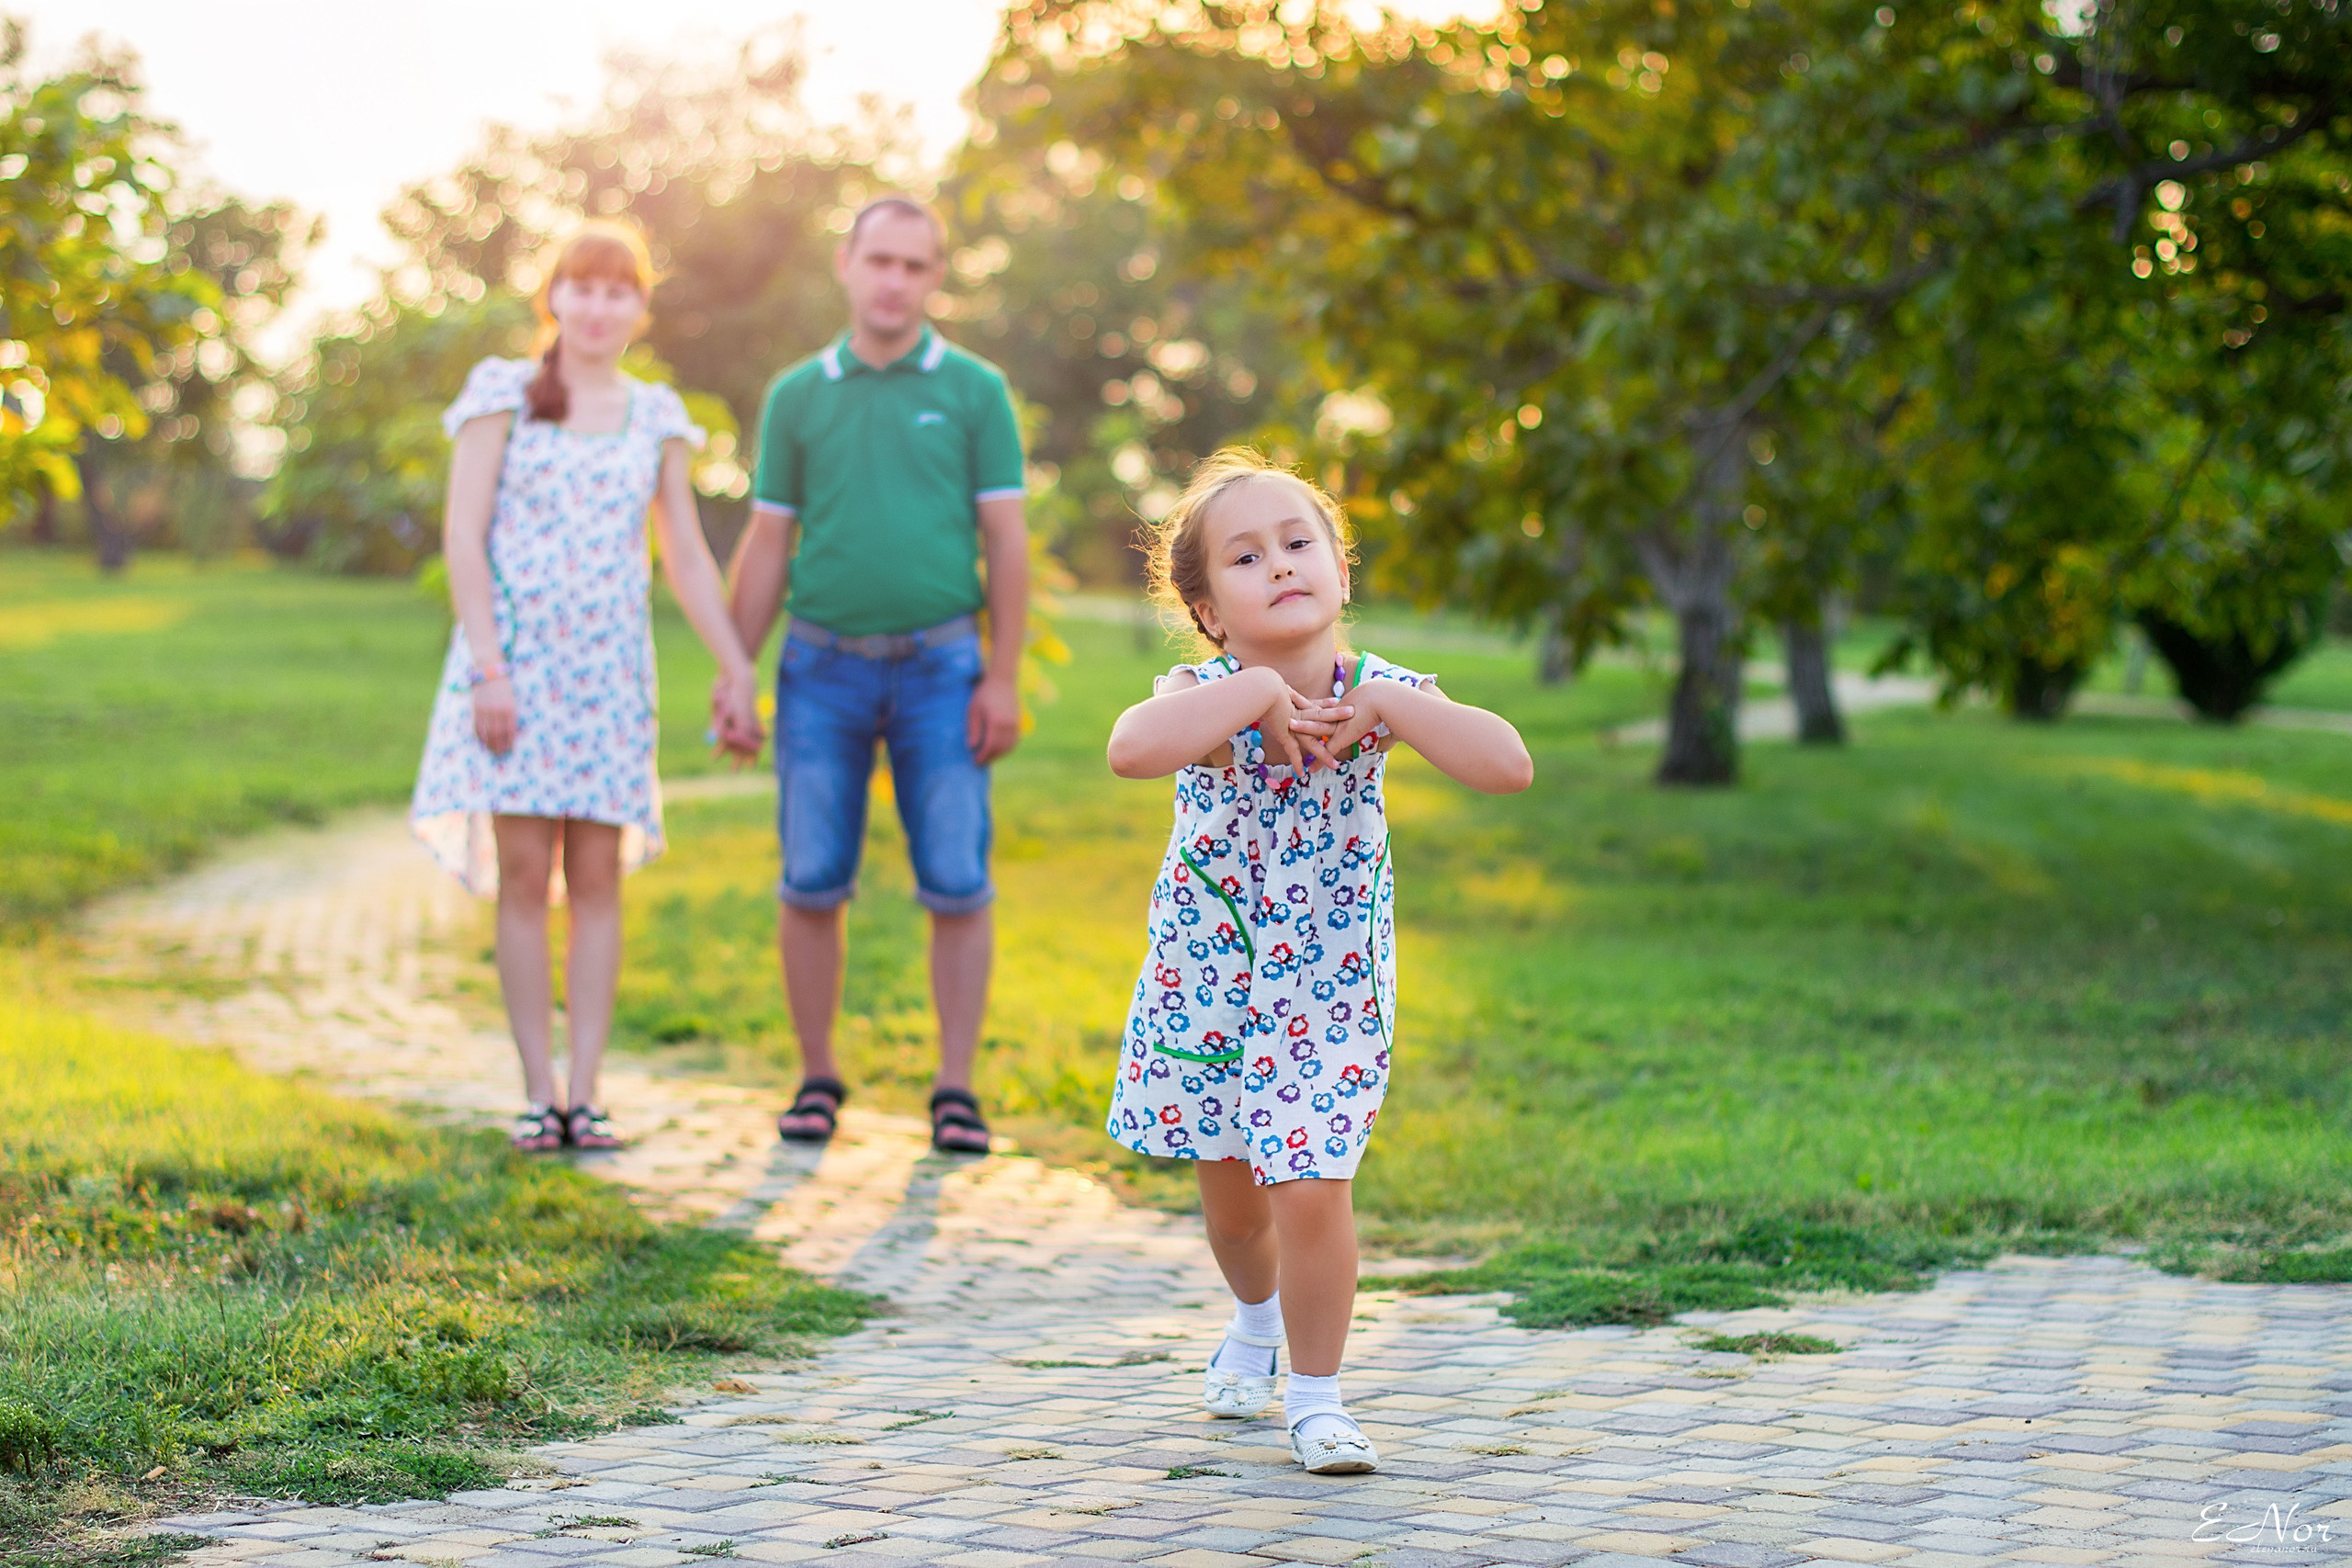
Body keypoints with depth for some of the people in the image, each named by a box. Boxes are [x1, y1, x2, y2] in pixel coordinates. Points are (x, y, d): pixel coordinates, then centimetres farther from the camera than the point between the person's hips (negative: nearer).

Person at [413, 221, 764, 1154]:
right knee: (525, 874, -5)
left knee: (598, 877, -1)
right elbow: (463, 536, -3)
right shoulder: (504, 396, 2)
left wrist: (738, 672, 9)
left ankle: (585, 1092, 1)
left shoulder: (655, 419, 12)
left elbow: (688, 558, 16)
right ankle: (538, 1095, -2)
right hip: (517, 657, -3)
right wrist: (487, 666, -11)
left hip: (608, 670, 3)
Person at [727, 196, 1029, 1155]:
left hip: (939, 666, -1)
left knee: (957, 885, -4)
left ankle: (955, 1090, 4)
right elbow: (766, 548, 11)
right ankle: (818, 1080, 12)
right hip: (822, 667, 1)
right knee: (810, 885, 0)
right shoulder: (798, 397, 8)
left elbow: (1006, 542, 1)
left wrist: (1003, 678, -7)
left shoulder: (974, 392, 4)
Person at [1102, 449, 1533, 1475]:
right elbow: (1130, 750, -44)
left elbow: (1509, 767, -27)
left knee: (1311, 1191, -11)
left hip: (1329, 993, -1)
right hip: (1205, 986, 1)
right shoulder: (1205, 697, -19)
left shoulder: (1378, 694, -14)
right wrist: (1255, 692, -40)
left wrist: (1385, 705, -31)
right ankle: (1257, 1321, 50)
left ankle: (1316, 1393, 11)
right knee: (1227, 1183, 18)